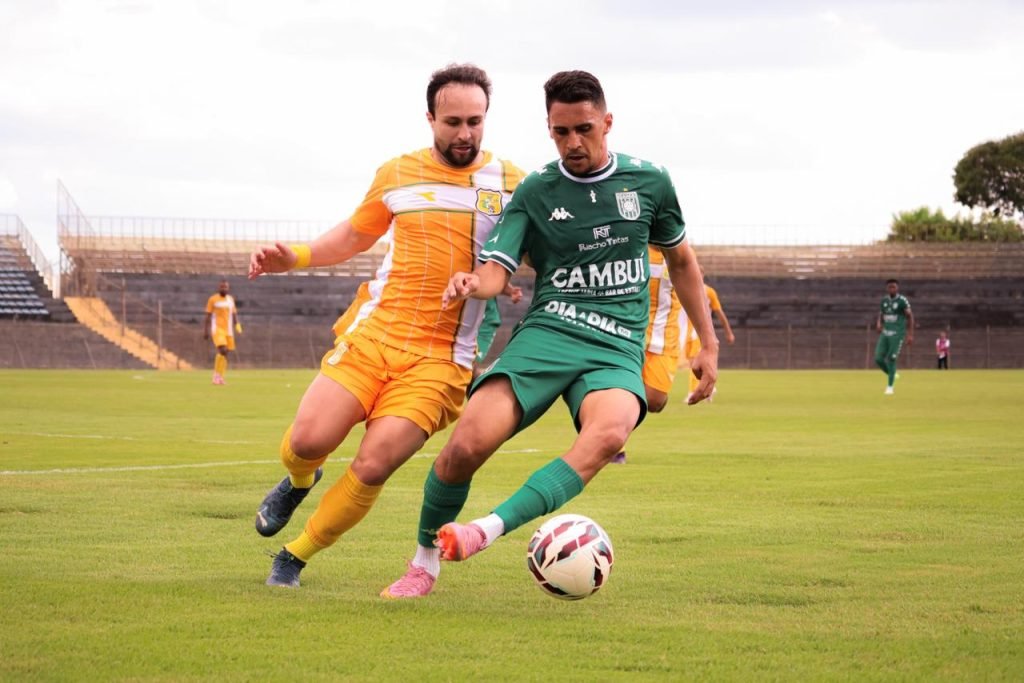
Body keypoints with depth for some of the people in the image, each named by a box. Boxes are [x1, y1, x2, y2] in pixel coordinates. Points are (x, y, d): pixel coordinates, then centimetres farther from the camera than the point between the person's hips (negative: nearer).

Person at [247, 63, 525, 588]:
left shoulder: (510, 184, 4)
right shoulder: (398, 175, 10)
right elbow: (355, 234, 25)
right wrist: (294, 257, 10)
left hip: (440, 359, -2)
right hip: (373, 333, 2)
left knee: (373, 466, -16)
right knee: (307, 440, -14)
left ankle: (292, 560, 5)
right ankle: (298, 482, 25)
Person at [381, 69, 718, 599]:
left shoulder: (648, 182, 11)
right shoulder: (534, 192, 8)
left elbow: (680, 260, 24)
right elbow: (496, 270, 0)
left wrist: (708, 344, 24)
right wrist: (472, 283, -25)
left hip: (617, 347, 0)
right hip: (546, 333, 0)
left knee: (610, 431, -37)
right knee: (467, 444, -23)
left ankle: (490, 529, -44)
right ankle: (424, 561, 3)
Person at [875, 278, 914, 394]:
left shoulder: (902, 301, -7)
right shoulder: (884, 300, 9)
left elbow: (910, 317, -4)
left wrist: (910, 334, -8)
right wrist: (878, 323, -3)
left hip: (897, 334, -5)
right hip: (885, 333, 5)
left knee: (891, 359, -10)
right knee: (878, 359, -4)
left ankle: (890, 386, 2)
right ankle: (891, 375, 23)